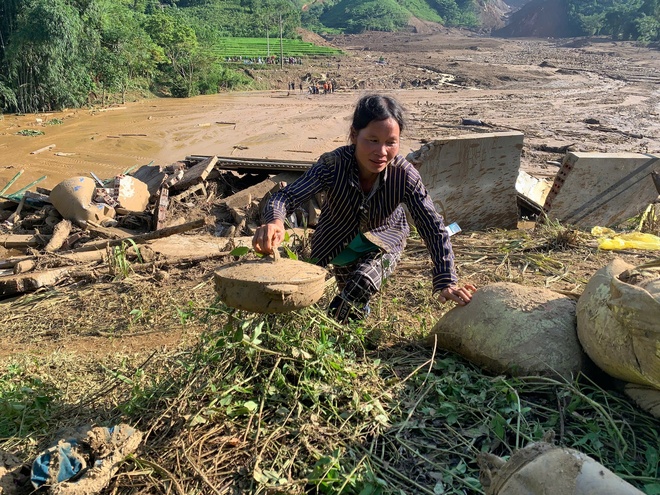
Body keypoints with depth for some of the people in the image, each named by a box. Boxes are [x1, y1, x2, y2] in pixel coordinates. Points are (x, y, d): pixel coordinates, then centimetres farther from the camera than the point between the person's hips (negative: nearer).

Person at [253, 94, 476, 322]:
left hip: (384, 242, -1)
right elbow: (286, 196, -41)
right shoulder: (332, 165, -35)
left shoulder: (404, 175, -33)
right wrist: (275, 222, -65)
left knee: (364, 281, -28)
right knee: (352, 295, 15)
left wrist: (446, 282, -39)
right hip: (339, 242, 1)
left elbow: (434, 228, -31)